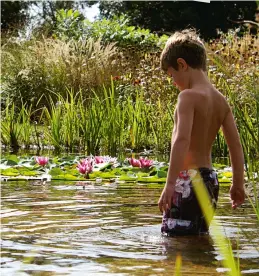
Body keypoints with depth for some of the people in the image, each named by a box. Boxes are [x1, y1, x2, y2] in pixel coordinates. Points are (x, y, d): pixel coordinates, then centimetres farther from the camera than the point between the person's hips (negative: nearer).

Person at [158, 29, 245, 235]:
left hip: (189, 179, -9)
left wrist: (170, 183, -29)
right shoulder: (221, 100, 10)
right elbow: (236, 144, 12)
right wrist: (238, 183, 20)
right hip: (210, 179, 9)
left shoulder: (189, 96, -14)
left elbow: (182, 140, -25)